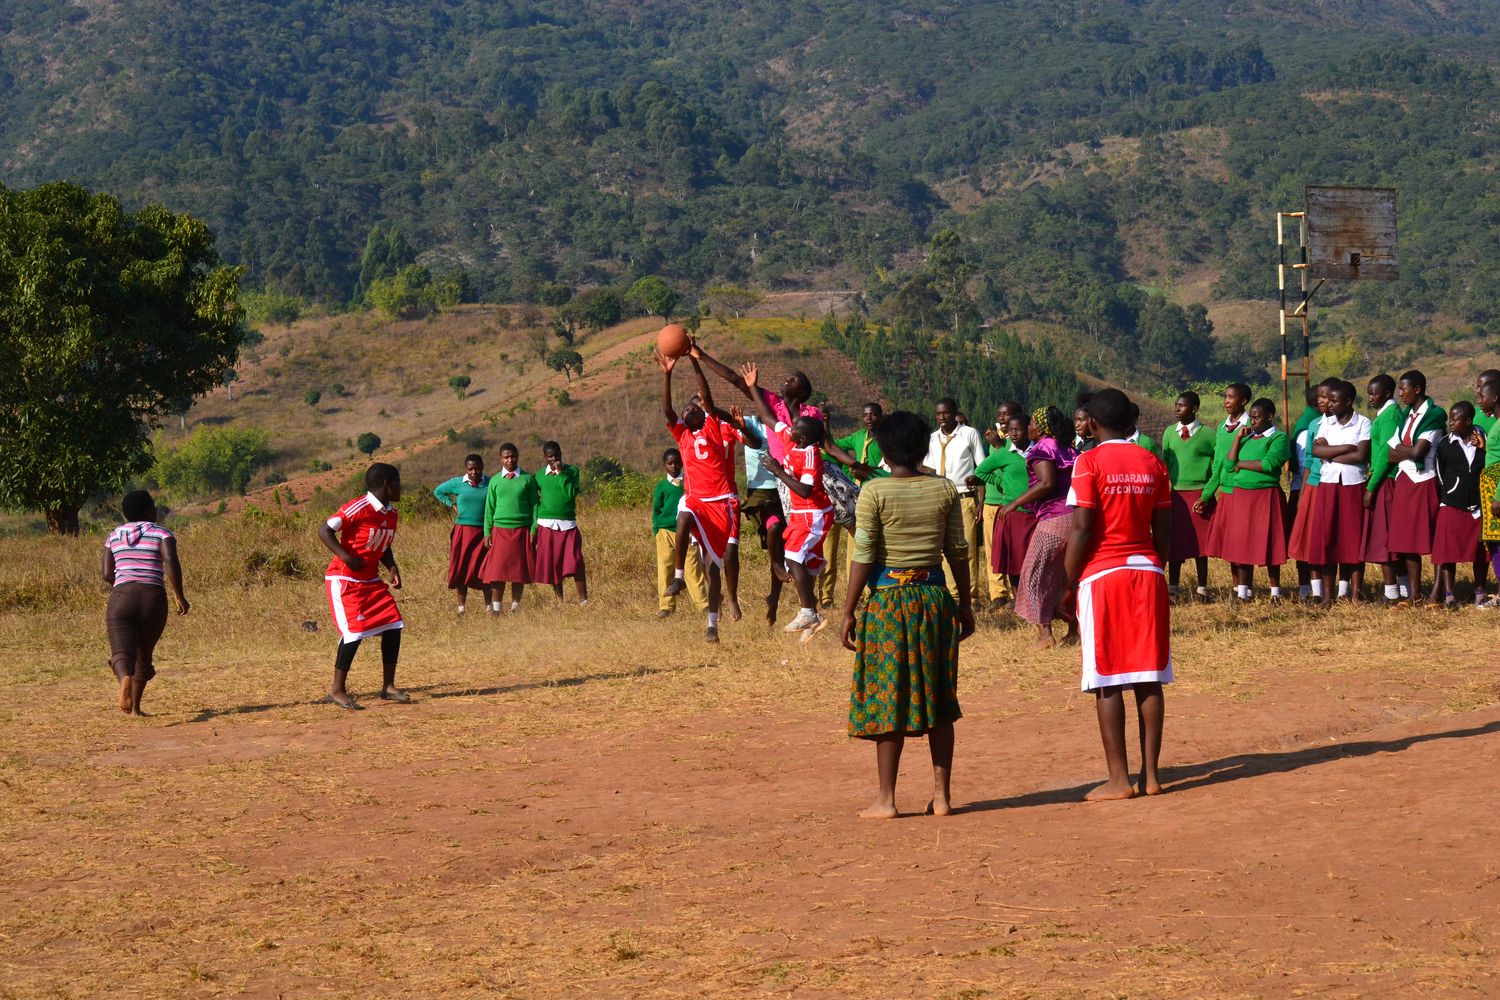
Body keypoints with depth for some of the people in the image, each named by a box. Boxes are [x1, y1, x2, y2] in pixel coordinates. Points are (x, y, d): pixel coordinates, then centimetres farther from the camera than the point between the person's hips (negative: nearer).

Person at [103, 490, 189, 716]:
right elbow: (171, 562, -14)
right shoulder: (162, 534, 3)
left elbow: (108, 575, 11)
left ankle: (125, 679, -45)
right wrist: (179, 596, -8)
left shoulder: (114, 536, 13)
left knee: (122, 654, -12)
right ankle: (134, 707, 22)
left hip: (121, 598, 1)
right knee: (144, 654, 19)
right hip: (153, 600, 0)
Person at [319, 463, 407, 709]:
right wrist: (346, 556, -29)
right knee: (354, 631, -16)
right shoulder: (359, 508, -18)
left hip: (371, 580, 8)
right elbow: (324, 530, -19)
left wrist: (392, 566, 3)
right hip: (344, 579, -8)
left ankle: (388, 686, 11)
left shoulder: (391, 514, 8)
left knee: (393, 626, 1)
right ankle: (337, 690, -5)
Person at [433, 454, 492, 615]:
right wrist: (452, 505, 4)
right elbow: (438, 491, 16)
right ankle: (461, 608, 11)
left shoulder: (490, 484, -1)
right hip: (463, 530, 1)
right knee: (461, 569, 4)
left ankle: (489, 606, 7)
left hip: (483, 532, -1)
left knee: (484, 570, -1)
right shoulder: (457, 483, 2)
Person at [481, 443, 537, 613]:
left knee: (519, 571, 2)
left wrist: (534, 529, -1)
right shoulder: (495, 481, 7)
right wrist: (487, 533, 3)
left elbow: (534, 505, 6)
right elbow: (489, 508, 9)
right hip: (500, 529, 0)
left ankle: (515, 607, 11)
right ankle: (496, 609, 1)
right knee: (497, 571, -4)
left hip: (522, 530, 0)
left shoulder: (528, 479, 4)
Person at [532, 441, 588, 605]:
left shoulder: (572, 471, 2)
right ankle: (560, 602, 14)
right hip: (546, 525, 1)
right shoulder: (540, 475, 6)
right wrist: (534, 527, 8)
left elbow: (572, 494, -12)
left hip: (568, 525, -1)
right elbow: (535, 502, 12)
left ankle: (583, 601, -7)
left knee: (575, 563, -11)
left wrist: (561, 473, -13)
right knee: (552, 566, 4)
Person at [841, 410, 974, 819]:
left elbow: (863, 556, -10)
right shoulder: (945, 490, 2)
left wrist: (849, 611, -5)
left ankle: (885, 799, 4)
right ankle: (942, 795, 12)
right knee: (938, 698, 10)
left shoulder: (875, 493, -9)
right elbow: (958, 552, 5)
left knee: (888, 699, 2)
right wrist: (965, 604, 15)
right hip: (934, 597, 3)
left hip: (888, 599, -3)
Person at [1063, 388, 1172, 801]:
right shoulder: (1153, 463, 8)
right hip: (1147, 571, 5)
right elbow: (1163, 529, 9)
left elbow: (1081, 528, -11)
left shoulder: (1089, 463, -7)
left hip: (1102, 574, -5)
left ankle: (1118, 778, -3)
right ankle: (1150, 774, 7)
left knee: (1107, 683, -1)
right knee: (1149, 679, 6)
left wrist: (1069, 582, -4)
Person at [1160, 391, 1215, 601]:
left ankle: (1202, 588, 13)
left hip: (1199, 494, -3)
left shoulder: (1207, 434, -1)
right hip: (1175, 494, 3)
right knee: (1174, 541, 4)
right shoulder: (1170, 432, 8)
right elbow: (1164, 465, 11)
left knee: (1200, 542, 3)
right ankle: (1172, 588, 11)